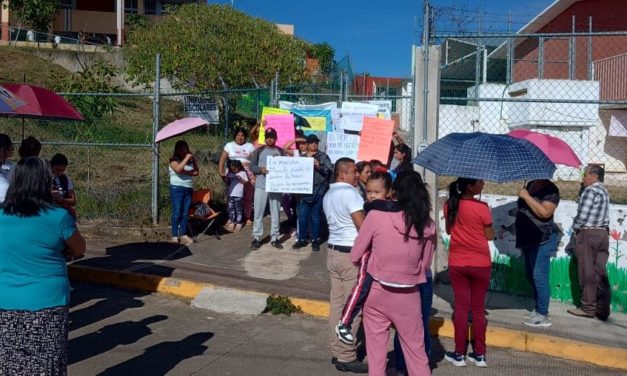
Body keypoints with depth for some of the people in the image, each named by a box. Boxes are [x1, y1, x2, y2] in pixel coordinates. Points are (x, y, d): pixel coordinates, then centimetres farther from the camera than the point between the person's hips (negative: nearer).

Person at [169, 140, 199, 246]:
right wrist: (186, 158, -18)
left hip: (189, 189, 5)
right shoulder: (174, 160, -3)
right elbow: (178, 169, -24)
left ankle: (183, 234, 9)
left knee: (185, 213, 5)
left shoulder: (190, 160, 14)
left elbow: (196, 172, 4)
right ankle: (175, 235, 0)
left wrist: (186, 172, -11)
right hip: (177, 189, -5)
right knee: (177, 213, -6)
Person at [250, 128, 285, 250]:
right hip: (261, 185, -1)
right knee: (258, 212, 0)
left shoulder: (280, 151, 7)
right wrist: (260, 169, -17)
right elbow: (252, 167, 1)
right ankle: (256, 237, 6)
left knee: (275, 212, 5)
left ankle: (274, 238, 13)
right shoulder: (259, 151, 4)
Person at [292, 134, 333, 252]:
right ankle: (302, 239, 17)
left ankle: (315, 240, 13)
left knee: (315, 216, 4)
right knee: (302, 216, 4)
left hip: (318, 192, -2)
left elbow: (330, 170, -4)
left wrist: (319, 166, -17)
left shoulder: (323, 156, 5)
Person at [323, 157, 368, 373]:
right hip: (351, 254, -9)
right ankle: (346, 358, 4)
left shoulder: (328, 195, 14)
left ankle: (337, 351, 19)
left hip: (333, 250, 9)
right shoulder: (349, 193, -15)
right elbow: (362, 225, -18)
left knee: (337, 304, 12)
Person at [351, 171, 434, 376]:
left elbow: (355, 255, -5)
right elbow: (425, 263, 3)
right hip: (408, 296, 1)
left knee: (376, 348, 15)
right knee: (416, 350, 17)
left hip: (376, 292, -1)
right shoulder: (428, 225, -8)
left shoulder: (376, 216, -15)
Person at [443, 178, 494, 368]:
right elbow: (489, 236, -6)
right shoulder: (482, 208, -16)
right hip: (480, 264, -2)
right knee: (478, 308, 10)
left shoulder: (449, 205, -4)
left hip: (457, 264, 2)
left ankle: (459, 354, 16)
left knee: (461, 307, 10)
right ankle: (479, 354, 19)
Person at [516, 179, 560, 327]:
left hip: (542, 240, -9)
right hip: (528, 239, 9)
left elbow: (544, 212, -27)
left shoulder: (550, 190, -13)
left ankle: (543, 316, -2)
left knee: (539, 276, -8)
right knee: (530, 275, 14)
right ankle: (538, 309, 24)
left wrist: (527, 197, -20)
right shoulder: (531, 185, 12)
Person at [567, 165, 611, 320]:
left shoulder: (590, 190, -11)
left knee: (587, 272, -2)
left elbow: (582, 215, -16)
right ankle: (603, 309, 8)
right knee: (600, 272, 7)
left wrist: (575, 228, 2)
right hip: (603, 233, 8)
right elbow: (602, 215, 15)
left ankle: (588, 308, 4)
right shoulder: (604, 191, 17)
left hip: (588, 233, -8)